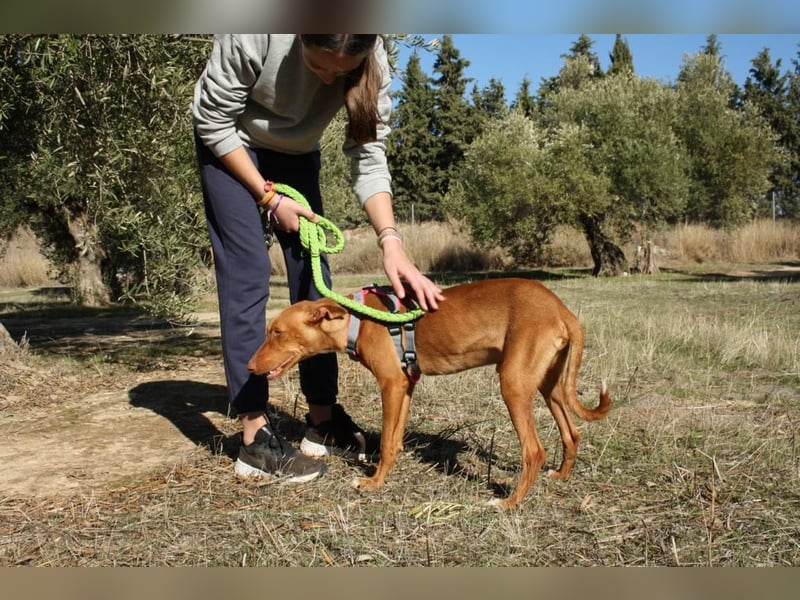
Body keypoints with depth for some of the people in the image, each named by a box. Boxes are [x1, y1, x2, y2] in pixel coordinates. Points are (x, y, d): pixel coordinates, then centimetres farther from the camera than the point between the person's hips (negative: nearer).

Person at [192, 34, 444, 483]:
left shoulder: (372, 63, -24)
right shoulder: (254, 36, -34)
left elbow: (370, 158, -23)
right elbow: (214, 123, -21)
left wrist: (391, 242, -36)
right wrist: (268, 198, -20)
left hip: (297, 154, 4)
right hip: (230, 147, -4)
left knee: (314, 276, -3)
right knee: (248, 275, -15)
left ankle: (323, 418, 6)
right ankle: (255, 435, -13)